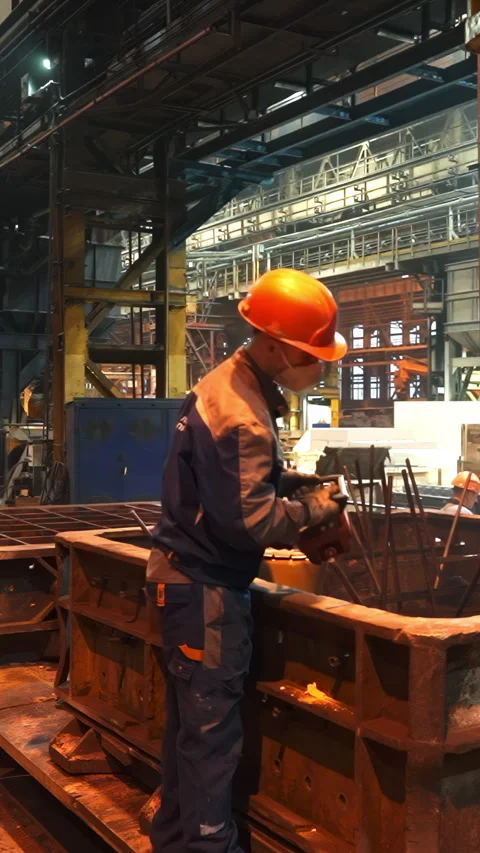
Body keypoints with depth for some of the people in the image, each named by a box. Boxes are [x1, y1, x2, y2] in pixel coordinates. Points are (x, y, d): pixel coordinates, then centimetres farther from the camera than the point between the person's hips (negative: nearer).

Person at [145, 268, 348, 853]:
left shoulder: (223, 383, 8)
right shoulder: (243, 418, -24)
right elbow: (254, 524, -23)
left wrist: (288, 481, 6)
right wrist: (315, 508, -9)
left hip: (184, 574, 10)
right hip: (206, 587, -10)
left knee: (187, 719, 19)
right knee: (211, 729, 1)